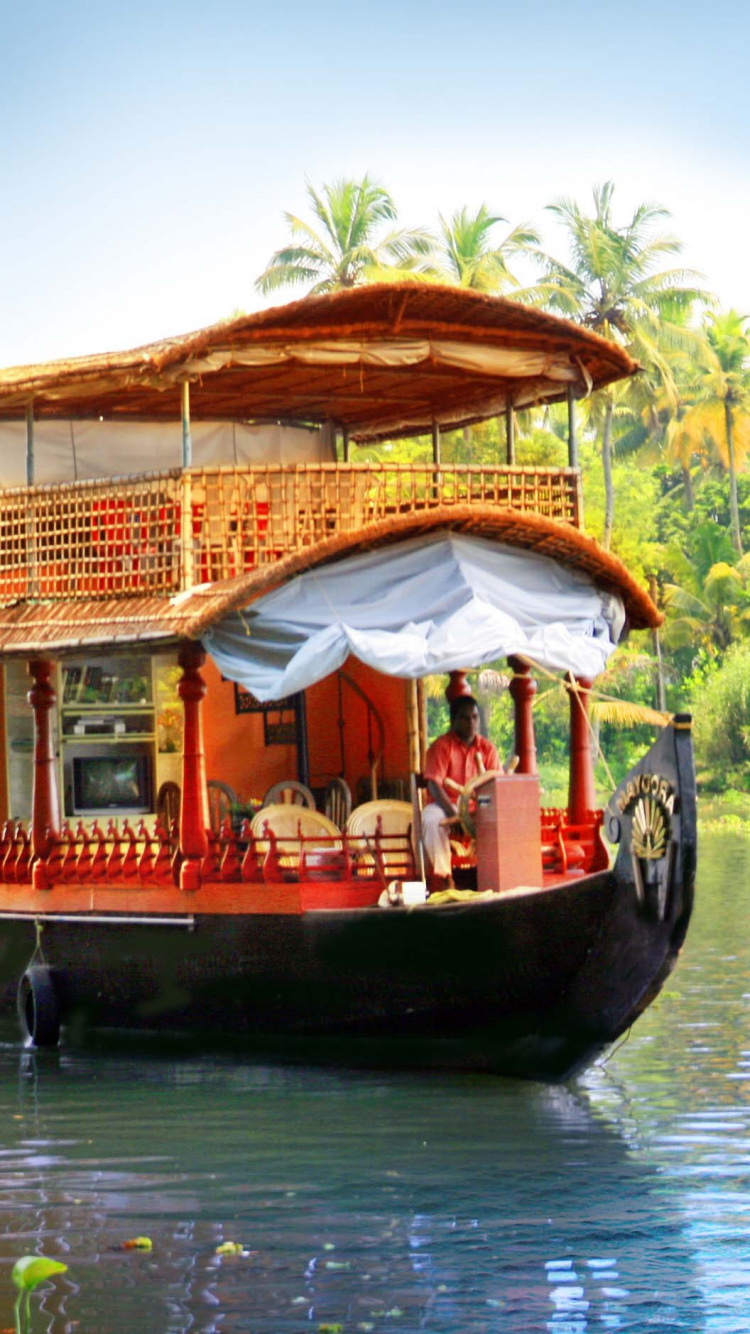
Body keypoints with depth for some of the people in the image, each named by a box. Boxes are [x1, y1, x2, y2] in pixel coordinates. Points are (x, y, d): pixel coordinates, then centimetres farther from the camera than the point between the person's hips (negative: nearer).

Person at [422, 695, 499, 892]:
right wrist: (454, 813, -31)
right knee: (431, 818, -37)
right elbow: (434, 786, -16)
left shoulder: (487, 748, 6)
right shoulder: (441, 746, -7)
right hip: (446, 804, -3)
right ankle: (444, 877, -32)